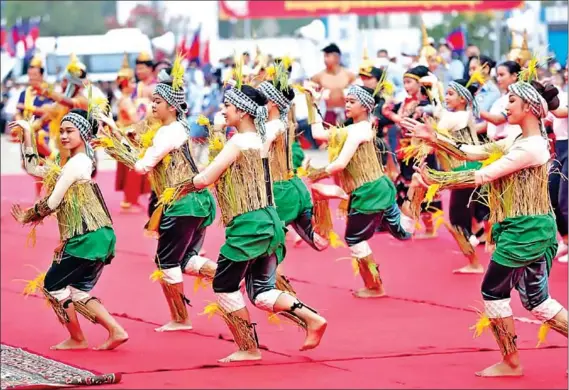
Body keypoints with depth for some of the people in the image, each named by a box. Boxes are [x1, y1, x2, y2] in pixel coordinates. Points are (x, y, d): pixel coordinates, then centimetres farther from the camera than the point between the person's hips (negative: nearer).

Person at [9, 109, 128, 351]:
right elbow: (32, 168, 23)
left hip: (86, 239, -9)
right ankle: (116, 331, 6)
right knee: (77, 290, 14)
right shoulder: (79, 163, 20)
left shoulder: (76, 163, -10)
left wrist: (27, 217, 6)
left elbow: (51, 203, -10)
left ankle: (77, 340, 10)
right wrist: (26, 134, 17)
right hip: (96, 238, 9)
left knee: (52, 285, 4)